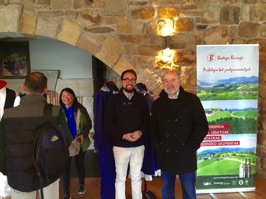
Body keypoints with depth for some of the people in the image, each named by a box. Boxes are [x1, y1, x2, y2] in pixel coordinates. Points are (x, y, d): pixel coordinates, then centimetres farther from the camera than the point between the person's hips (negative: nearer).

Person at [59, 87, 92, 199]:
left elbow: (88, 124, -2)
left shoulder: (80, 109, -7)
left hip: (79, 143, 1)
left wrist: (83, 134, -18)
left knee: (80, 164, 19)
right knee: (65, 168, -1)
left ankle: (81, 185, 44)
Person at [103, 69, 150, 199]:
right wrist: (123, 135, -16)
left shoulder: (141, 99, 4)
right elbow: (107, 124, -6)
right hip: (120, 146, -2)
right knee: (120, 178, 7)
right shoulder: (114, 100, -3)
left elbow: (147, 119, 7)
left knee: (137, 177, 14)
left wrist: (141, 131, -13)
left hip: (138, 145, 2)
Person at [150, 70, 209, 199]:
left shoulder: (192, 100, -5)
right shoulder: (158, 103, 6)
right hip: (165, 155, 3)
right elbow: (153, 128, 11)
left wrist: (190, 147, -12)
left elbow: (202, 126, -7)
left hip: (185, 155, -3)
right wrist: (157, 146, -1)